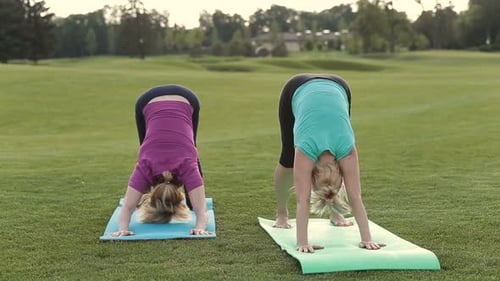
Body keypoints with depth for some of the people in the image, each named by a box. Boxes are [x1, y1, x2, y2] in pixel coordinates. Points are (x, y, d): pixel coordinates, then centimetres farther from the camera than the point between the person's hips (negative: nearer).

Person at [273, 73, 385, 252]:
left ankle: (336, 212, 11)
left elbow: (355, 197, -30)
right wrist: (302, 242, -41)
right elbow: (303, 200, -37)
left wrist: (367, 238, -32)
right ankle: (281, 214, 18)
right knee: (289, 160, -3)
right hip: (297, 91, -1)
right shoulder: (306, 148, -36)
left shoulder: (346, 149, -33)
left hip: (337, 88, 1)